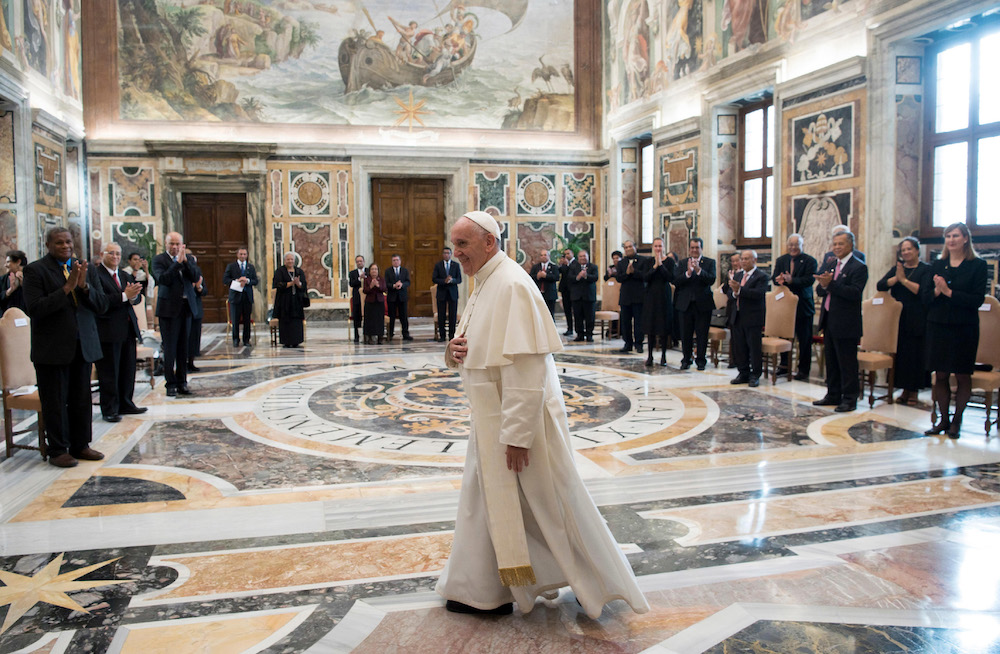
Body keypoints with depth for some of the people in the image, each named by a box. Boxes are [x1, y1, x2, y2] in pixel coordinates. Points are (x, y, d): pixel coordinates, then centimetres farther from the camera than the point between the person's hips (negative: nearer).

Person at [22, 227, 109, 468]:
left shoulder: (84, 268, 10)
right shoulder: (35, 270, -5)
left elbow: (102, 305, 3)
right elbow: (34, 308, -16)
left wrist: (84, 286, -15)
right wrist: (66, 288, -22)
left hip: (82, 346, 5)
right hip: (52, 348, -5)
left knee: (81, 401, 11)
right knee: (55, 402, 3)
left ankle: (80, 445, 22)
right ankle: (58, 450, 14)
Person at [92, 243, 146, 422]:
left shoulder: (125, 275, 17)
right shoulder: (95, 274, -8)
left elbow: (137, 297, 9)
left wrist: (133, 296, -14)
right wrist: (124, 296, -26)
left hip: (128, 329, 7)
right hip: (108, 331, -7)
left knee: (128, 370, 13)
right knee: (109, 373, 0)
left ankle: (125, 404, 24)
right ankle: (109, 410, 9)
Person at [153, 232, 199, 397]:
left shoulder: (187, 259, 10)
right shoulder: (159, 259, -2)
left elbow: (195, 278, -2)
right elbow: (163, 279, -17)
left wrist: (185, 260, -13)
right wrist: (178, 262, -22)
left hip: (186, 307, 4)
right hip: (169, 308, -4)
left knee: (183, 347, 8)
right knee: (170, 348, -2)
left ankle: (182, 382, 15)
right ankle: (171, 384, 4)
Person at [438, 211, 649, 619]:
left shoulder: (511, 285, -21)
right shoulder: (485, 284, 11)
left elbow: (524, 364, -26)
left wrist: (517, 434, -26)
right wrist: (455, 350, -5)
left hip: (520, 418, -10)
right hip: (492, 417, 10)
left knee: (549, 504, 5)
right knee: (485, 500, 17)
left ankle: (599, 583, 26)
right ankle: (481, 592, 32)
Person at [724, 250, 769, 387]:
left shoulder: (761, 276, -7)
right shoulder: (737, 275, 14)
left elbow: (759, 293, -22)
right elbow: (729, 292, 9)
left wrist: (739, 289, -29)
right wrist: (734, 292, -14)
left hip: (753, 319, -6)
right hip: (737, 317, 7)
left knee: (754, 348, -1)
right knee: (739, 348, 11)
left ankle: (755, 376, 9)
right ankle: (743, 374, 23)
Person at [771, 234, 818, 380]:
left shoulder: (809, 261, -5)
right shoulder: (781, 260, 10)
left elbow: (810, 280, -17)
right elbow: (775, 278, 1)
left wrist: (791, 280, -30)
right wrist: (779, 279, -23)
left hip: (803, 306, -4)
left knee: (804, 339, 1)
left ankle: (803, 369, 9)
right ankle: (784, 365, 25)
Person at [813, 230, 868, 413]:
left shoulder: (858, 267, -10)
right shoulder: (831, 264, 13)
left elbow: (855, 293, -22)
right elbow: (820, 291, 10)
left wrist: (831, 284, -27)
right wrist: (823, 286, -13)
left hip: (846, 323, -8)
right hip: (829, 320, 8)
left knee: (847, 362, -1)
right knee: (831, 361, 15)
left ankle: (850, 399, 8)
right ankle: (833, 395, 26)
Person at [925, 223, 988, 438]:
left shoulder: (977, 265, -2)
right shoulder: (937, 265, 8)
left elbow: (977, 300, -11)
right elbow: (926, 297, 6)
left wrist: (949, 292, -17)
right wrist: (937, 291, -14)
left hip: (965, 328, -3)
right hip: (938, 326, 3)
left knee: (963, 376, 4)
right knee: (940, 375, 7)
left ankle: (957, 420, 16)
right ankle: (944, 419, 17)